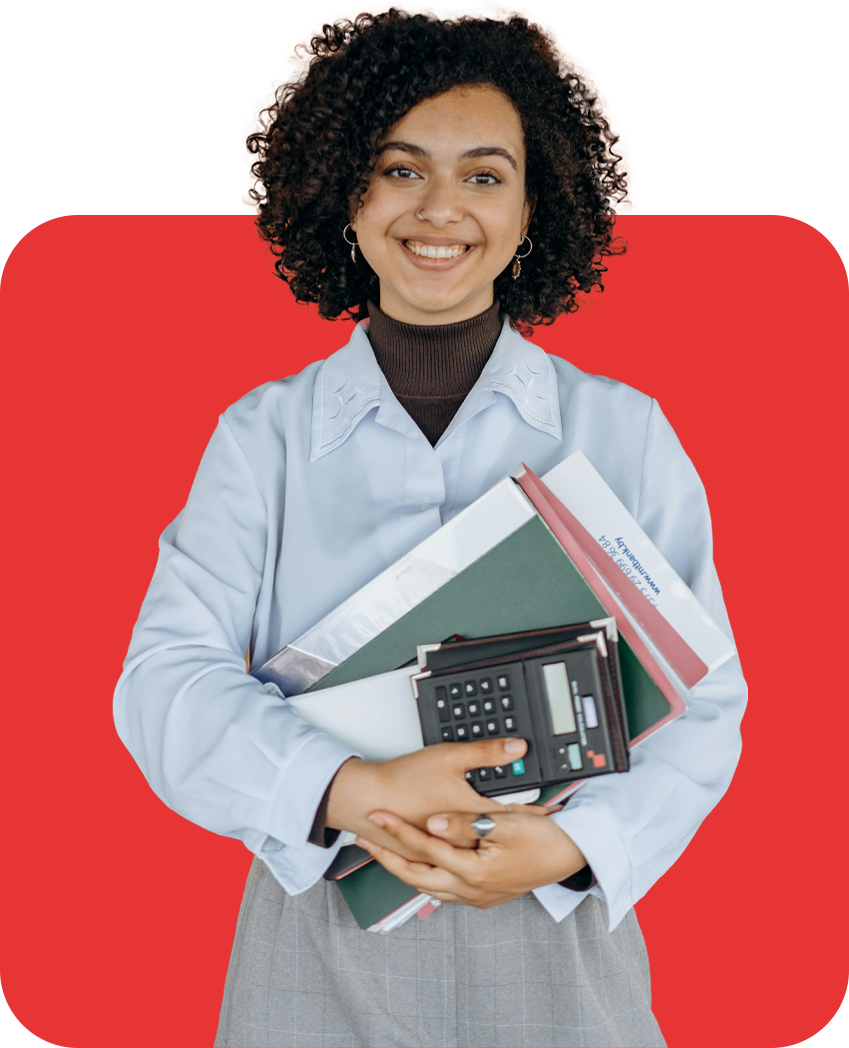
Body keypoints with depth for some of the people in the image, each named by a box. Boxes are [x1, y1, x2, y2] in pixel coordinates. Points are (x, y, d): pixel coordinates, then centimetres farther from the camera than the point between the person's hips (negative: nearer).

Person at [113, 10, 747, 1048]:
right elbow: (166, 682, -10)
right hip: (320, 956, 0)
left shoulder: (624, 434, -1)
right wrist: (351, 790, -26)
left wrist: (571, 844, -20)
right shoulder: (265, 435, -1)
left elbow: (701, 702, -2)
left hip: (556, 942, 0)